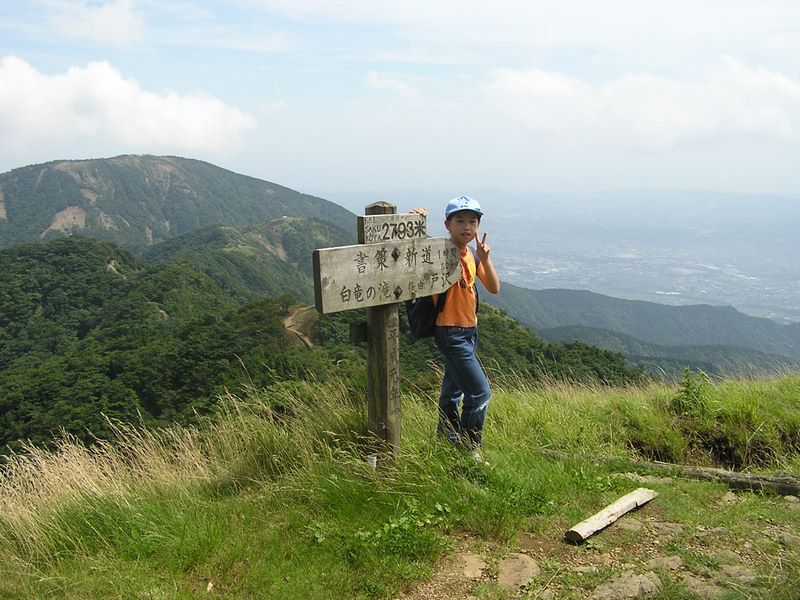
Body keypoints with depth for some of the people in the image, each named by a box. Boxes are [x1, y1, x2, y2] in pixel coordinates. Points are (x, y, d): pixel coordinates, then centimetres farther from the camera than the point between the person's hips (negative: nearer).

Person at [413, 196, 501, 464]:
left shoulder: (472, 256, 6)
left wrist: (485, 259, -15)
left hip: (469, 330, 8)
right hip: (450, 332, -8)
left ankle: (447, 432, 42)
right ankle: (470, 449, 6)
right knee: (480, 392, -9)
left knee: (454, 386, 24)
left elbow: (494, 289, 0)